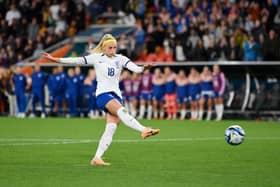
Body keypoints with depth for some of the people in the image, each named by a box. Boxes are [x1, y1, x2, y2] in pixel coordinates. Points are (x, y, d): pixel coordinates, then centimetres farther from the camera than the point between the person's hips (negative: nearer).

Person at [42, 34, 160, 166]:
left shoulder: (120, 59, 12)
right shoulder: (96, 58, 7)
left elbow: (134, 68, -3)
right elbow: (77, 60, 7)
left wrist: (143, 68, -26)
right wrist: (54, 59, 4)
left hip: (116, 95, 4)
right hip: (103, 94, -4)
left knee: (111, 128, -10)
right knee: (121, 111, -32)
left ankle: (97, 158, -8)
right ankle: (144, 130, -51)